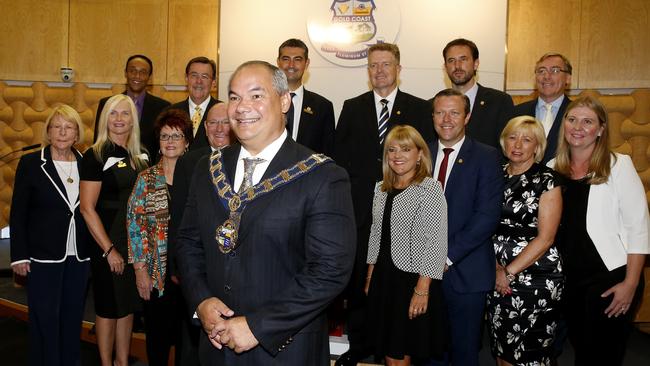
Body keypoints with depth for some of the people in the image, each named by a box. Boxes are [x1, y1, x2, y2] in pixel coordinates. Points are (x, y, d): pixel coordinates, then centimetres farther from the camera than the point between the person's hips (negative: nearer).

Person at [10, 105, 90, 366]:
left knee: (73, 316, 12)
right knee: (45, 318, 4)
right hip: (43, 256, -3)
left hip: (79, 256, 3)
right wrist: (19, 256, -8)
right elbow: (18, 214, -3)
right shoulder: (30, 163, -4)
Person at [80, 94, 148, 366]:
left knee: (127, 306, 15)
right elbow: (87, 208, -14)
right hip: (108, 245, -6)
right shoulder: (96, 155, -11)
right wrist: (109, 250, -15)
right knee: (107, 308, 8)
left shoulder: (138, 156, 7)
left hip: (135, 244, 6)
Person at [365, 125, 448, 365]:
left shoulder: (430, 188, -11)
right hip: (383, 278, 6)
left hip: (412, 280, -6)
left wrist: (422, 289, -19)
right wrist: (370, 277, 12)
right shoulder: (381, 189, 10)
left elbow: (435, 241, -15)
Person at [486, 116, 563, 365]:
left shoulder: (547, 181, -5)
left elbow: (545, 238, -11)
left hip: (536, 277, -4)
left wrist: (509, 271, -12)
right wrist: (495, 267, -7)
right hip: (499, 278, 4)